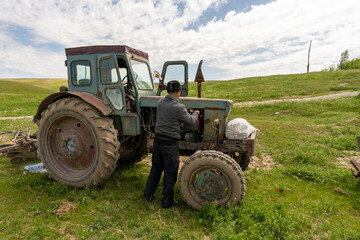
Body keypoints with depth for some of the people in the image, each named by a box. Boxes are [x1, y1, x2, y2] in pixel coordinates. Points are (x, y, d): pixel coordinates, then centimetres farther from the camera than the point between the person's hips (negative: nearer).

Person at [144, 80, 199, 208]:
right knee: (170, 172, 8)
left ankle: (148, 195, 33)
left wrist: (188, 111, 27)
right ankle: (167, 201, 21)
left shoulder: (160, 103, 3)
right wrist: (195, 114, 18)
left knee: (156, 168, 22)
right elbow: (191, 122, -4)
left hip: (158, 140, 7)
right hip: (170, 143, -7)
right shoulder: (178, 107, -18)